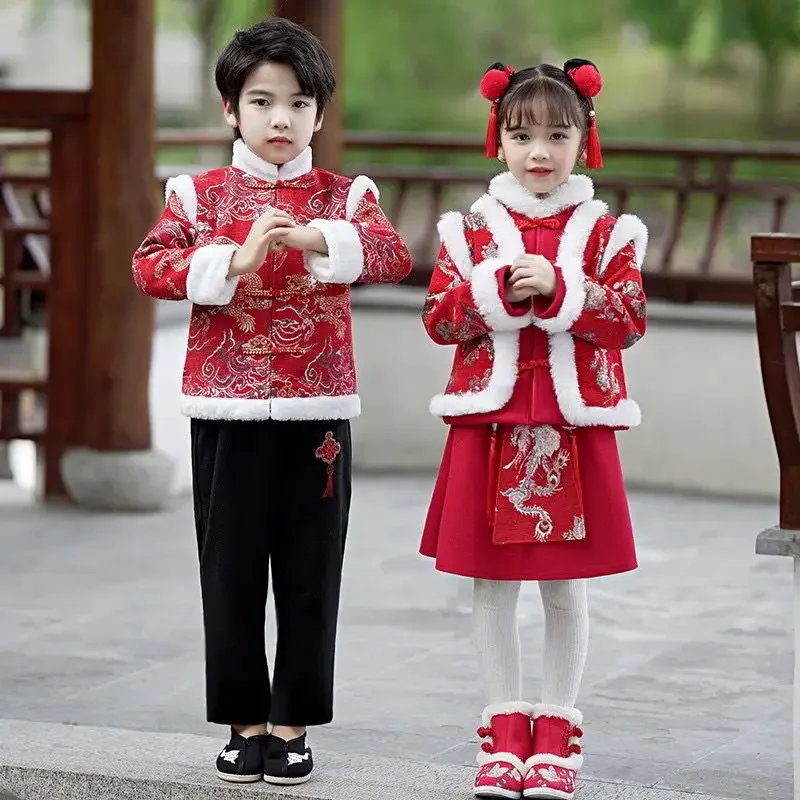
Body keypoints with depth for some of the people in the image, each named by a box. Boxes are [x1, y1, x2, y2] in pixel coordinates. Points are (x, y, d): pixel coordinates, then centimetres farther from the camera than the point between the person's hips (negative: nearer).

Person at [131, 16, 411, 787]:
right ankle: (244, 720, 15)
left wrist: (314, 238, -29)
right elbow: (150, 265, -9)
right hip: (226, 411, 0)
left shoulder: (345, 196, 5)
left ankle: (293, 723, 13)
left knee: (310, 576, 3)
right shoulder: (198, 194, 5)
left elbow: (393, 256, -13)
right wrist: (233, 259, -21)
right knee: (231, 571, 5)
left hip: (316, 410, 0)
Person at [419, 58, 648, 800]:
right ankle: (505, 729, 16)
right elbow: (439, 316, -3)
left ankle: (555, 731, 16)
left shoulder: (606, 231, 2)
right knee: (492, 586, 6)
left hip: (574, 430, -1)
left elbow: (629, 317, -8)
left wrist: (559, 289, -20)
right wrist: (500, 292, -18)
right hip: (489, 428, 1)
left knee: (565, 588, 6)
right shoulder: (471, 227, 3)